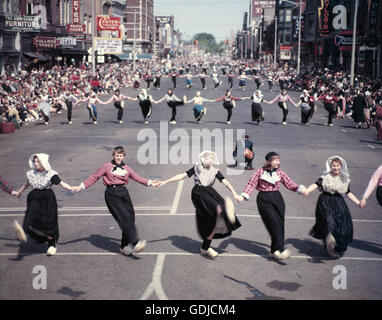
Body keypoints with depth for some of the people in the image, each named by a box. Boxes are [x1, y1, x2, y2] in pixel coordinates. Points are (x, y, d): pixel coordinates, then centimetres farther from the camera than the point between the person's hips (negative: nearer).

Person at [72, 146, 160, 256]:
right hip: (112, 194, -5)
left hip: (123, 192, 5)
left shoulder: (126, 168, 17)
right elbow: (94, 177, 8)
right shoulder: (107, 166, 6)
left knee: (130, 216, -3)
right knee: (124, 218, -17)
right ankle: (134, 243, -25)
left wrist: (150, 183, 12)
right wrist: (82, 186, 3)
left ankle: (125, 246, 7)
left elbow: (137, 177, 21)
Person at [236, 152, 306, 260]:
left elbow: (290, 184, 9)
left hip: (277, 198, 5)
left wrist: (300, 188, -6)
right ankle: (279, 249, -21)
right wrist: (243, 196, -11)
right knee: (274, 223, -17)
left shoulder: (279, 172, 10)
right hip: (264, 199, -4)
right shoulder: (260, 172, 0)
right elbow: (251, 184, 0)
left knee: (280, 224, 1)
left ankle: (275, 251, 10)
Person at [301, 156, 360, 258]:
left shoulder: (344, 179, 12)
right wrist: (307, 190, -33)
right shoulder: (325, 177, -1)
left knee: (343, 225, 0)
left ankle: (339, 248, 20)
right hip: (326, 203, -4)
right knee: (329, 222, -25)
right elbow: (316, 184, -14)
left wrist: (358, 202, 12)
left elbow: (348, 193, 18)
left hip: (339, 203, 4)